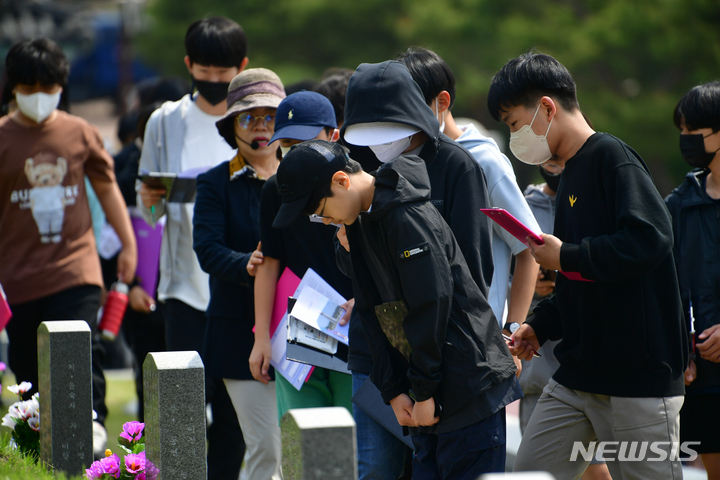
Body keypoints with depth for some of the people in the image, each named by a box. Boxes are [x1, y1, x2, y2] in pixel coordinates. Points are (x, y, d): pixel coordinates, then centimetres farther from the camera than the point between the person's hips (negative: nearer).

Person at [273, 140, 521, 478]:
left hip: (470, 384, -9)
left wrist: (425, 390, -16)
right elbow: (375, 316, 13)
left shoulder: (409, 217, -17)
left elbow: (432, 303, -20)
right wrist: (392, 390, 5)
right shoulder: (359, 222, 13)